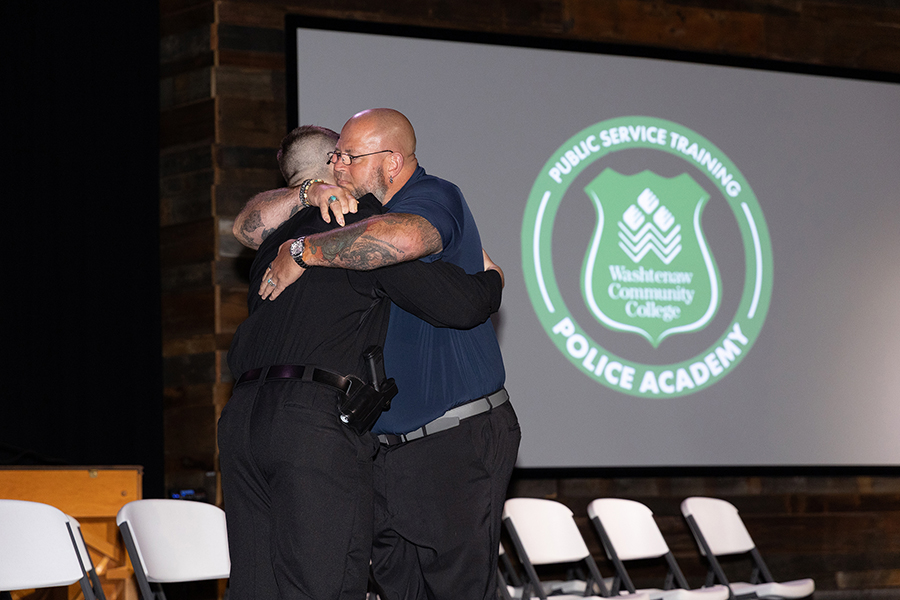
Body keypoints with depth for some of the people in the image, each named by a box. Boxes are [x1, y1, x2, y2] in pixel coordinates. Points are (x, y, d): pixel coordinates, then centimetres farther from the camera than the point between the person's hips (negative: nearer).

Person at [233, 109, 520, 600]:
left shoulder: (434, 199, -12)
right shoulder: (350, 216, 14)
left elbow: (402, 237, -38)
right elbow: (248, 226, 13)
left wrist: (303, 251, -27)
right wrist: (309, 193, -7)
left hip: (457, 443, -8)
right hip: (383, 445, 8)